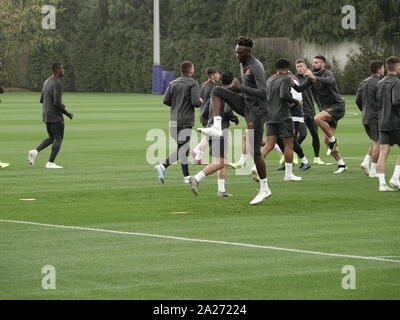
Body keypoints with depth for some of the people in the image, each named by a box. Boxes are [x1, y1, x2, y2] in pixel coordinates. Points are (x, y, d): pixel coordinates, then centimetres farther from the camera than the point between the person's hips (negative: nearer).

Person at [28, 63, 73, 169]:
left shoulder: (47, 82, 13)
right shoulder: (57, 84, -16)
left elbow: (42, 100, 20)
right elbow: (57, 103, -23)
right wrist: (68, 114, -10)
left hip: (46, 116, 8)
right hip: (56, 116, -8)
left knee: (51, 138, 17)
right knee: (58, 139, -1)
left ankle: (35, 152, -3)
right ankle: (50, 163, -7)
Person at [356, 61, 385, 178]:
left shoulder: (364, 83, 11)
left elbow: (358, 101, 15)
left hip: (366, 118, 8)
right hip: (376, 118, -8)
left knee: (376, 142, 19)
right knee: (378, 143, -1)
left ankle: (366, 161, 2)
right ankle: (373, 171, -2)